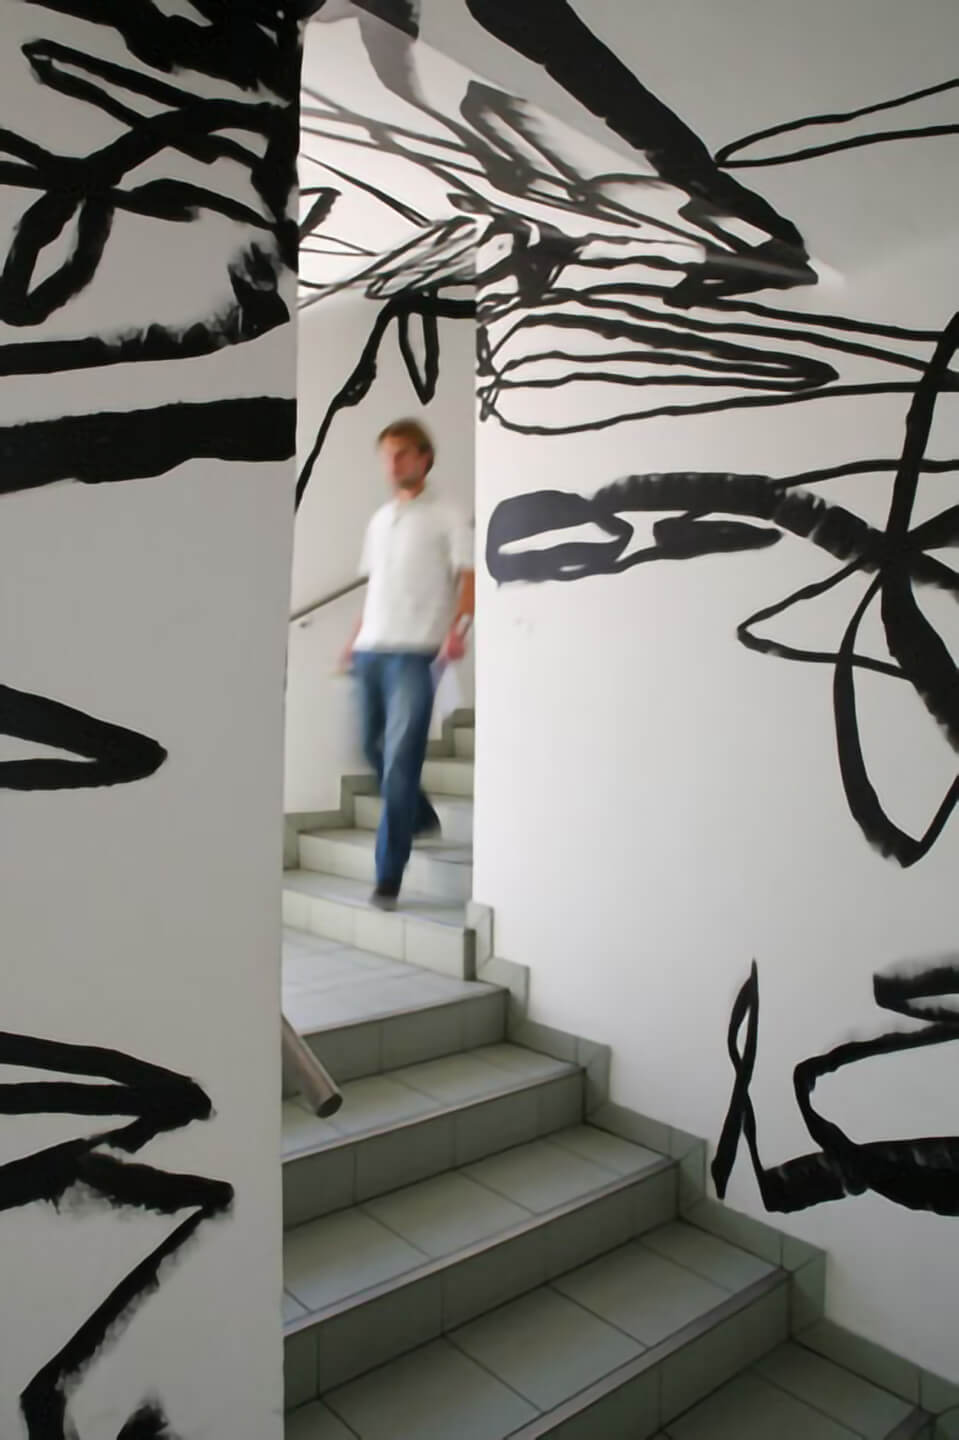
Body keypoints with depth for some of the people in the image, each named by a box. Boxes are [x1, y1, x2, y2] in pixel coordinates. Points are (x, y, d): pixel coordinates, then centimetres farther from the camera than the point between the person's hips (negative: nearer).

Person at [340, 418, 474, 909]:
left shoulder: (445, 518, 1)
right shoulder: (379, 519, 20)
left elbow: (468, 578, -7)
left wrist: (457, 629, -23)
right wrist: (354, 640, 18)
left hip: (415, 652, -7)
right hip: (371, 649, 7)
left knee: (399, 762, -11)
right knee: (374, 748, 14)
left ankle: (388, 877, -6)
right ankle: (421, 816, 39)